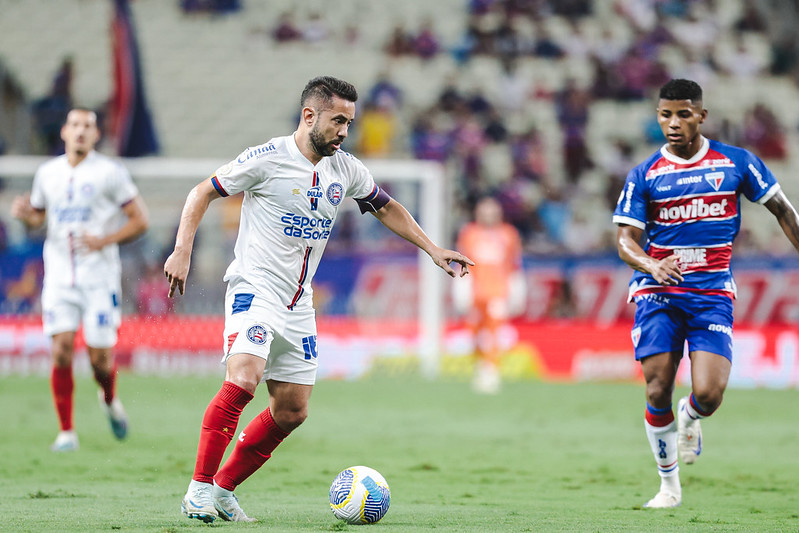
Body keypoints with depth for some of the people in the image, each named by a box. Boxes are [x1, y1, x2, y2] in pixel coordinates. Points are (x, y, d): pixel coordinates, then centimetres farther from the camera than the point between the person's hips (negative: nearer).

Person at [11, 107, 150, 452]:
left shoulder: (109, 173, -3)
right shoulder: (47, 174, 9)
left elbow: (139, 220, -1)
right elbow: (38, 215, 23)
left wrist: (104, 240, -15)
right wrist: (24, 214, -1)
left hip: (99, 275, -2)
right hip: (59, 275, 3)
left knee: (100, 356, -2)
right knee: (62, 351, -10)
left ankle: (110, 400, 32)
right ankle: (66, 432, -2)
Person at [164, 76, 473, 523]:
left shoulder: (346, 169, 7)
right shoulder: (267, 159, -11)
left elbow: (386, 208, 24)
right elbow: (203, 194, -3)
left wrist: (432, 249, 16)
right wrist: (183, 252, -13)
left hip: (299, 307, 7)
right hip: (254, 289, -7)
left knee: (292, 411, 5)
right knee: (244, 378, -28)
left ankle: (224, 488, 18)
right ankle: (200, 487, -21)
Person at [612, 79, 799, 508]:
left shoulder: (736, 162, 3)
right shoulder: (644, 175, 2)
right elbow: (626, 240, -2)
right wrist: (652, 265, -24)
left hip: (712, 293, -1)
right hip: (658, 294, 1)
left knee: (708, 396, -15)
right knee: (657, 392, -7)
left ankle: (689, 418, 24)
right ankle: (669, 485, 12)